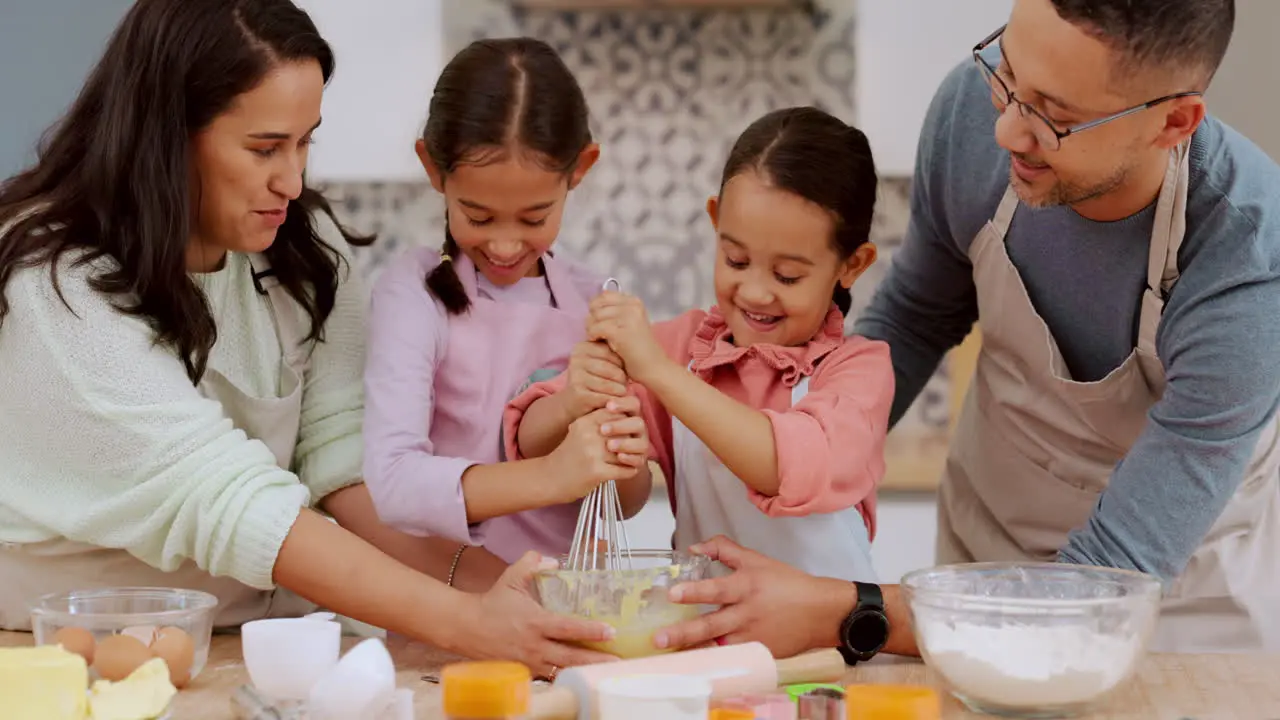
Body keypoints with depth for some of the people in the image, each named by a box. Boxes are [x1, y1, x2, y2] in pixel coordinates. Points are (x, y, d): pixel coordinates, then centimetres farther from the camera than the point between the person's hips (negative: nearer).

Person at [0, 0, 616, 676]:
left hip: (259, 641, 5)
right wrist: (463, 621, -32)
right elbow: (223, 499, -25)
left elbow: (343, 453, -4)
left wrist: (487, 591, -19)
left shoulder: (306, 247, 1)